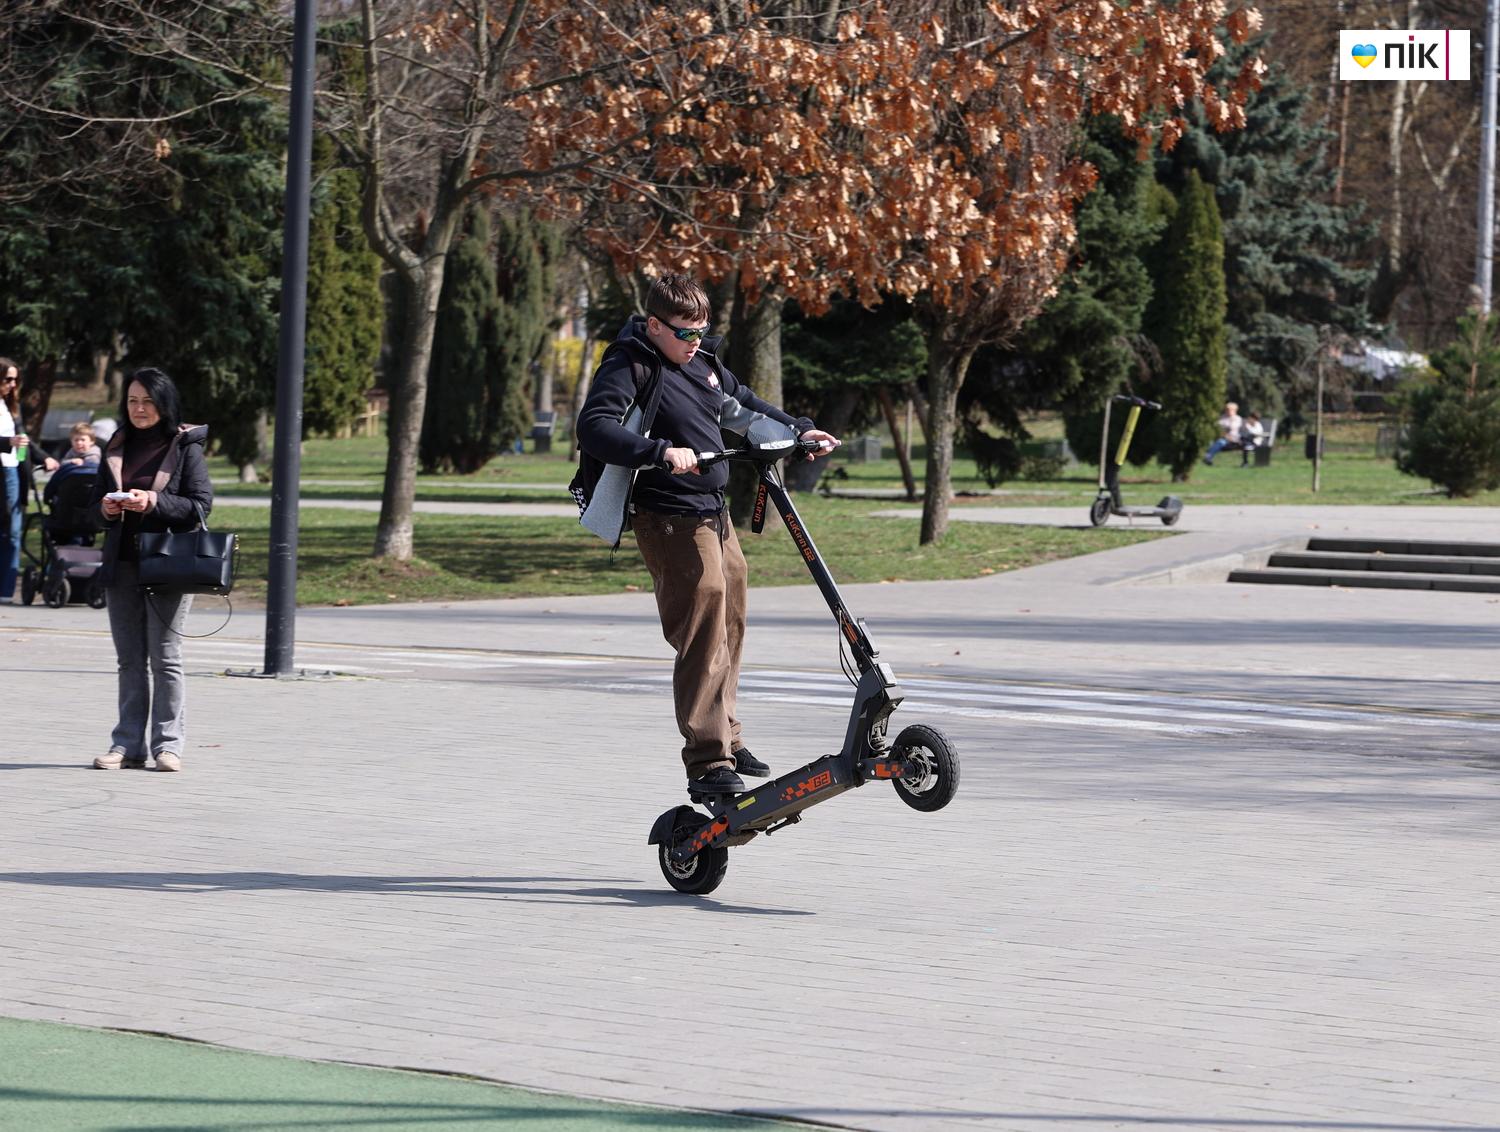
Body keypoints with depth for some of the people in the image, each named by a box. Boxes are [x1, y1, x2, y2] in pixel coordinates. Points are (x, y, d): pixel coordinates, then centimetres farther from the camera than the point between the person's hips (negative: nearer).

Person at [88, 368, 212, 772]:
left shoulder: (185, 447, -2)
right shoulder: (118, 447, 12)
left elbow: (201, 504, -8)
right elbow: (95, 499, 16)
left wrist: (154, 503, -21)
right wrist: (106, 509, -7)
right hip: (122, 562, 5)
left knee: (165, 657, -3)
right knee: (129, 659, 7)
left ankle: (167, 745, 1)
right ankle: (128, 744, 10)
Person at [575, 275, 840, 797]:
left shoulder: (703, 362, 14)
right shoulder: (630, 366, -12)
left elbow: (742, 405, 31)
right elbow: (594, 428, -26)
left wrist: (799, 430, 21)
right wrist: (660, 452, -36)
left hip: (714, 514, 9)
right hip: (670, 521, -9)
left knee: (728, 629, 17)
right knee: (703, 637, -16)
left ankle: (726, 740, 32)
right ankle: (707, 762, -17)